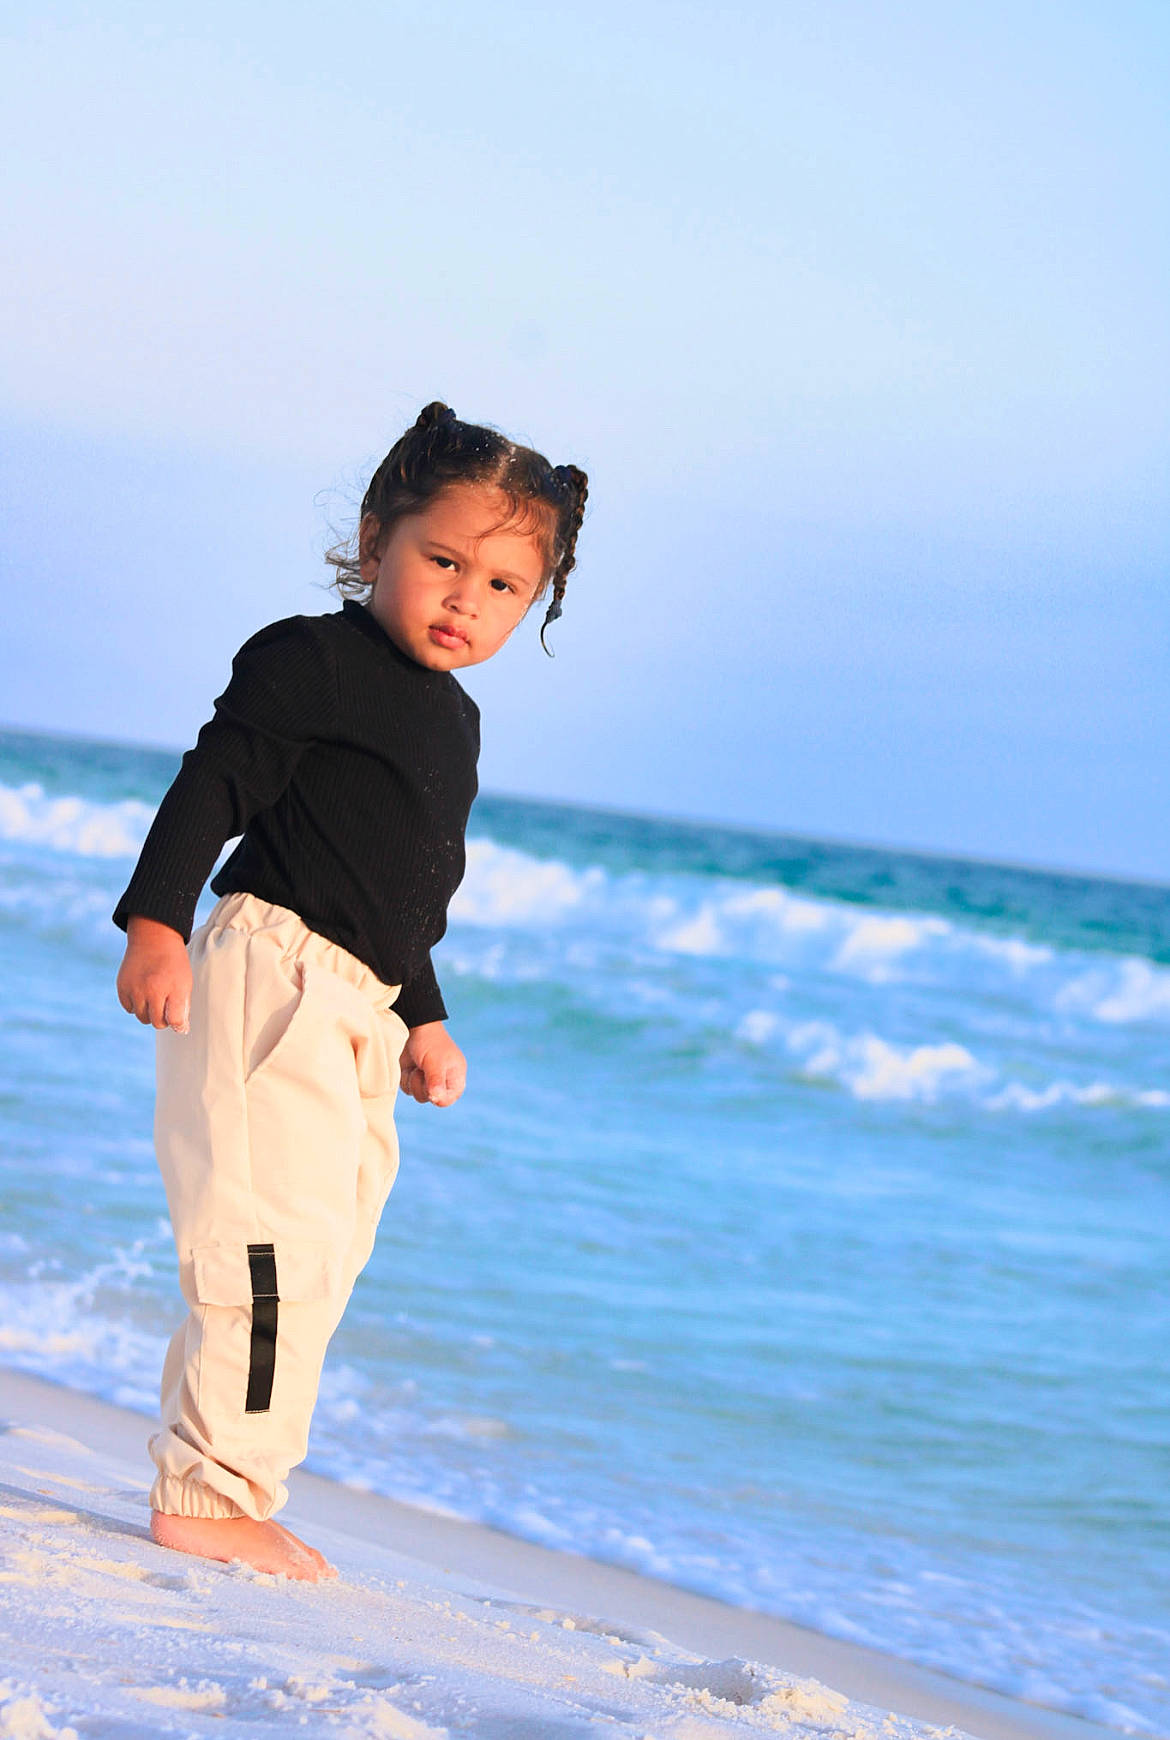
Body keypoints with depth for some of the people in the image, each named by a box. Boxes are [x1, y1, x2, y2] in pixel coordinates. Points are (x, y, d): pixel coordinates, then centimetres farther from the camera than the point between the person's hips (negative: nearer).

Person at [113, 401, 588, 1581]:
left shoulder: (453, 721, 20)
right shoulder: (316, 659, -8)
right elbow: (215, 781, -14)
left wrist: (422, 1021, 29)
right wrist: (157, 919, -23)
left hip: (353, 1009, 9)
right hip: (270, 974, -9)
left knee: (321, 1260, 11)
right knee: (278, 1241, -14)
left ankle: (215, 1488, 18)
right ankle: (211, 1496, -10)